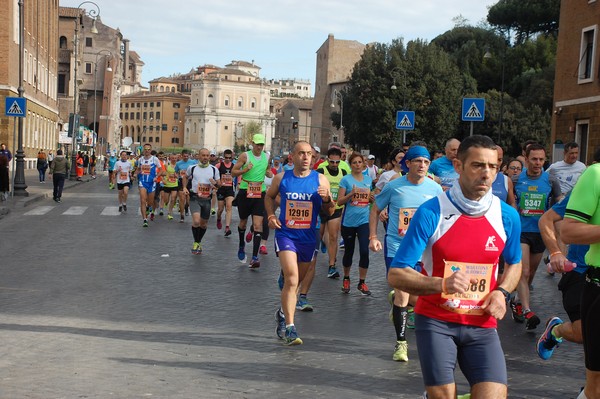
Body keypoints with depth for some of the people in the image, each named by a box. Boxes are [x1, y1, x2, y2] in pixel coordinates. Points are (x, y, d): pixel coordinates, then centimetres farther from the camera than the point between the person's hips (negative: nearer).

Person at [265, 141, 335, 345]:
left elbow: (329, 211, 3)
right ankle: (289, 328, -16)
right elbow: (269, 196, 17)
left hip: (308, 237, 2)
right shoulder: (282, 178, -1)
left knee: (296, 280, 18)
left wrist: (327, 199, -18)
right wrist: (271, 215, -1)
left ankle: (283, 312, 44)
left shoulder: (320, 180, -2)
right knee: (292, 278, -18)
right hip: (285, 234, -2)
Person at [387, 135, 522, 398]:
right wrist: (442, 284, -30)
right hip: (435, 321, -3)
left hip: (482, 324, 3)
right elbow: (396, 275, -14)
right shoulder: (431, 212, -12)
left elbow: (514, 263, 19)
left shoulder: (507, 216, -1)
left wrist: (502, 292, -2)